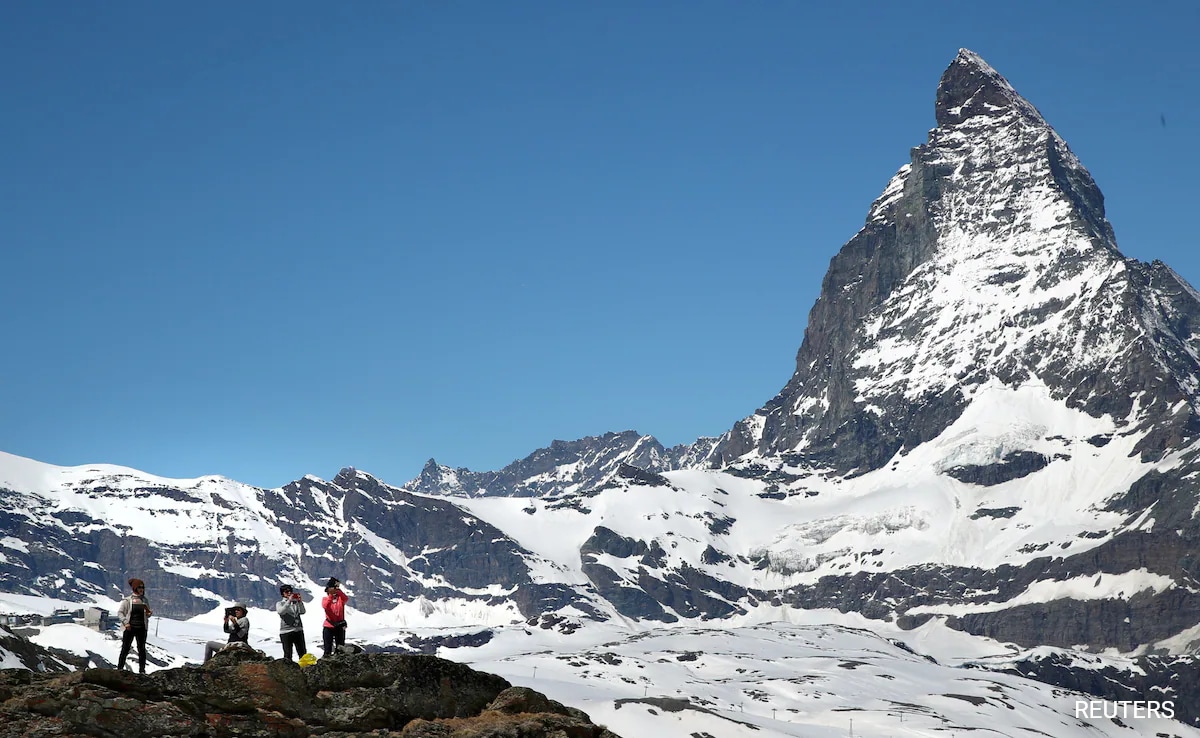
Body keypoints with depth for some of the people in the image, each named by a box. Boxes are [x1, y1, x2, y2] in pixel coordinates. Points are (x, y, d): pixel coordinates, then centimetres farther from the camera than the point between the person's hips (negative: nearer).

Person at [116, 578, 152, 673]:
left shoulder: (145, 600, 9)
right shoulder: (128, 600, -4)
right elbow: (120, 612, -3)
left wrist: (149, 614, -6)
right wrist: (126, 622, -15)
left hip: (142, 628, 4)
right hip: (129, 628, -4)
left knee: (142, 649, 4)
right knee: (125, 649, 0)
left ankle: (142, 670, 7)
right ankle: (120, 668, 6)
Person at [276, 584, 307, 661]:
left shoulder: (296, 602, 11)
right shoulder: (279, 604, 5)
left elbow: (302, 612, -1)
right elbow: (281, 611, -15)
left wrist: (300, 601, -13)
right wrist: (289, 601, -19)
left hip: (298, 630, 3)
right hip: (286, 631, -3)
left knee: (302, 653, 6)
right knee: (288, 655, -4)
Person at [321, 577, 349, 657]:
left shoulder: (340, 598, 3)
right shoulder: (325, 599, 1)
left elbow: (345, 598, -21)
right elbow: (325, 606, -21)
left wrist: (338, 590, -37)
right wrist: (331, 595, -33)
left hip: (340, 626, 2)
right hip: (328, 627, -1)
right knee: (327, 650, -1)